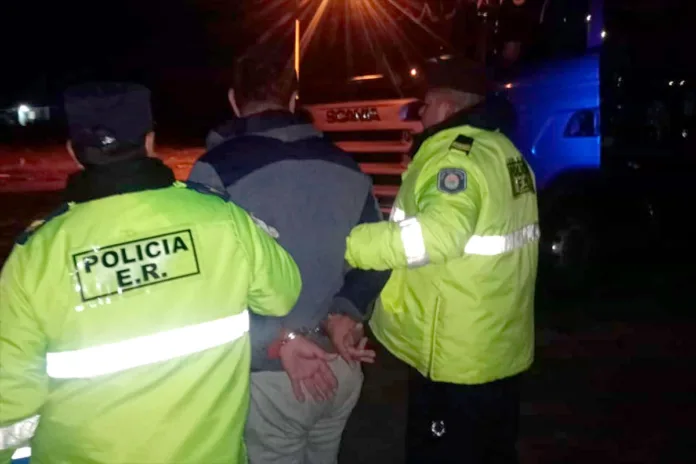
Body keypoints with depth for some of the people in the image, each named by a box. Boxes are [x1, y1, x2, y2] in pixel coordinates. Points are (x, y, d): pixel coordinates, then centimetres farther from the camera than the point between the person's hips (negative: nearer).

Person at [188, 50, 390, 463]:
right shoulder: (345, 166, 4)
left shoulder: (217, 170, -13)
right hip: (340, 368, 5)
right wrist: (345, 313, -5)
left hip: (270, 375, -5)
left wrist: (277, 341, -18)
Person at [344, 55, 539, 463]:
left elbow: (439, 232, -36)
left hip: (455, 357, -9)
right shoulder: (505, 150, 11)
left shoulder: (455, 152, -19)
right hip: (503, 347, 9)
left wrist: (348, 245, -35)